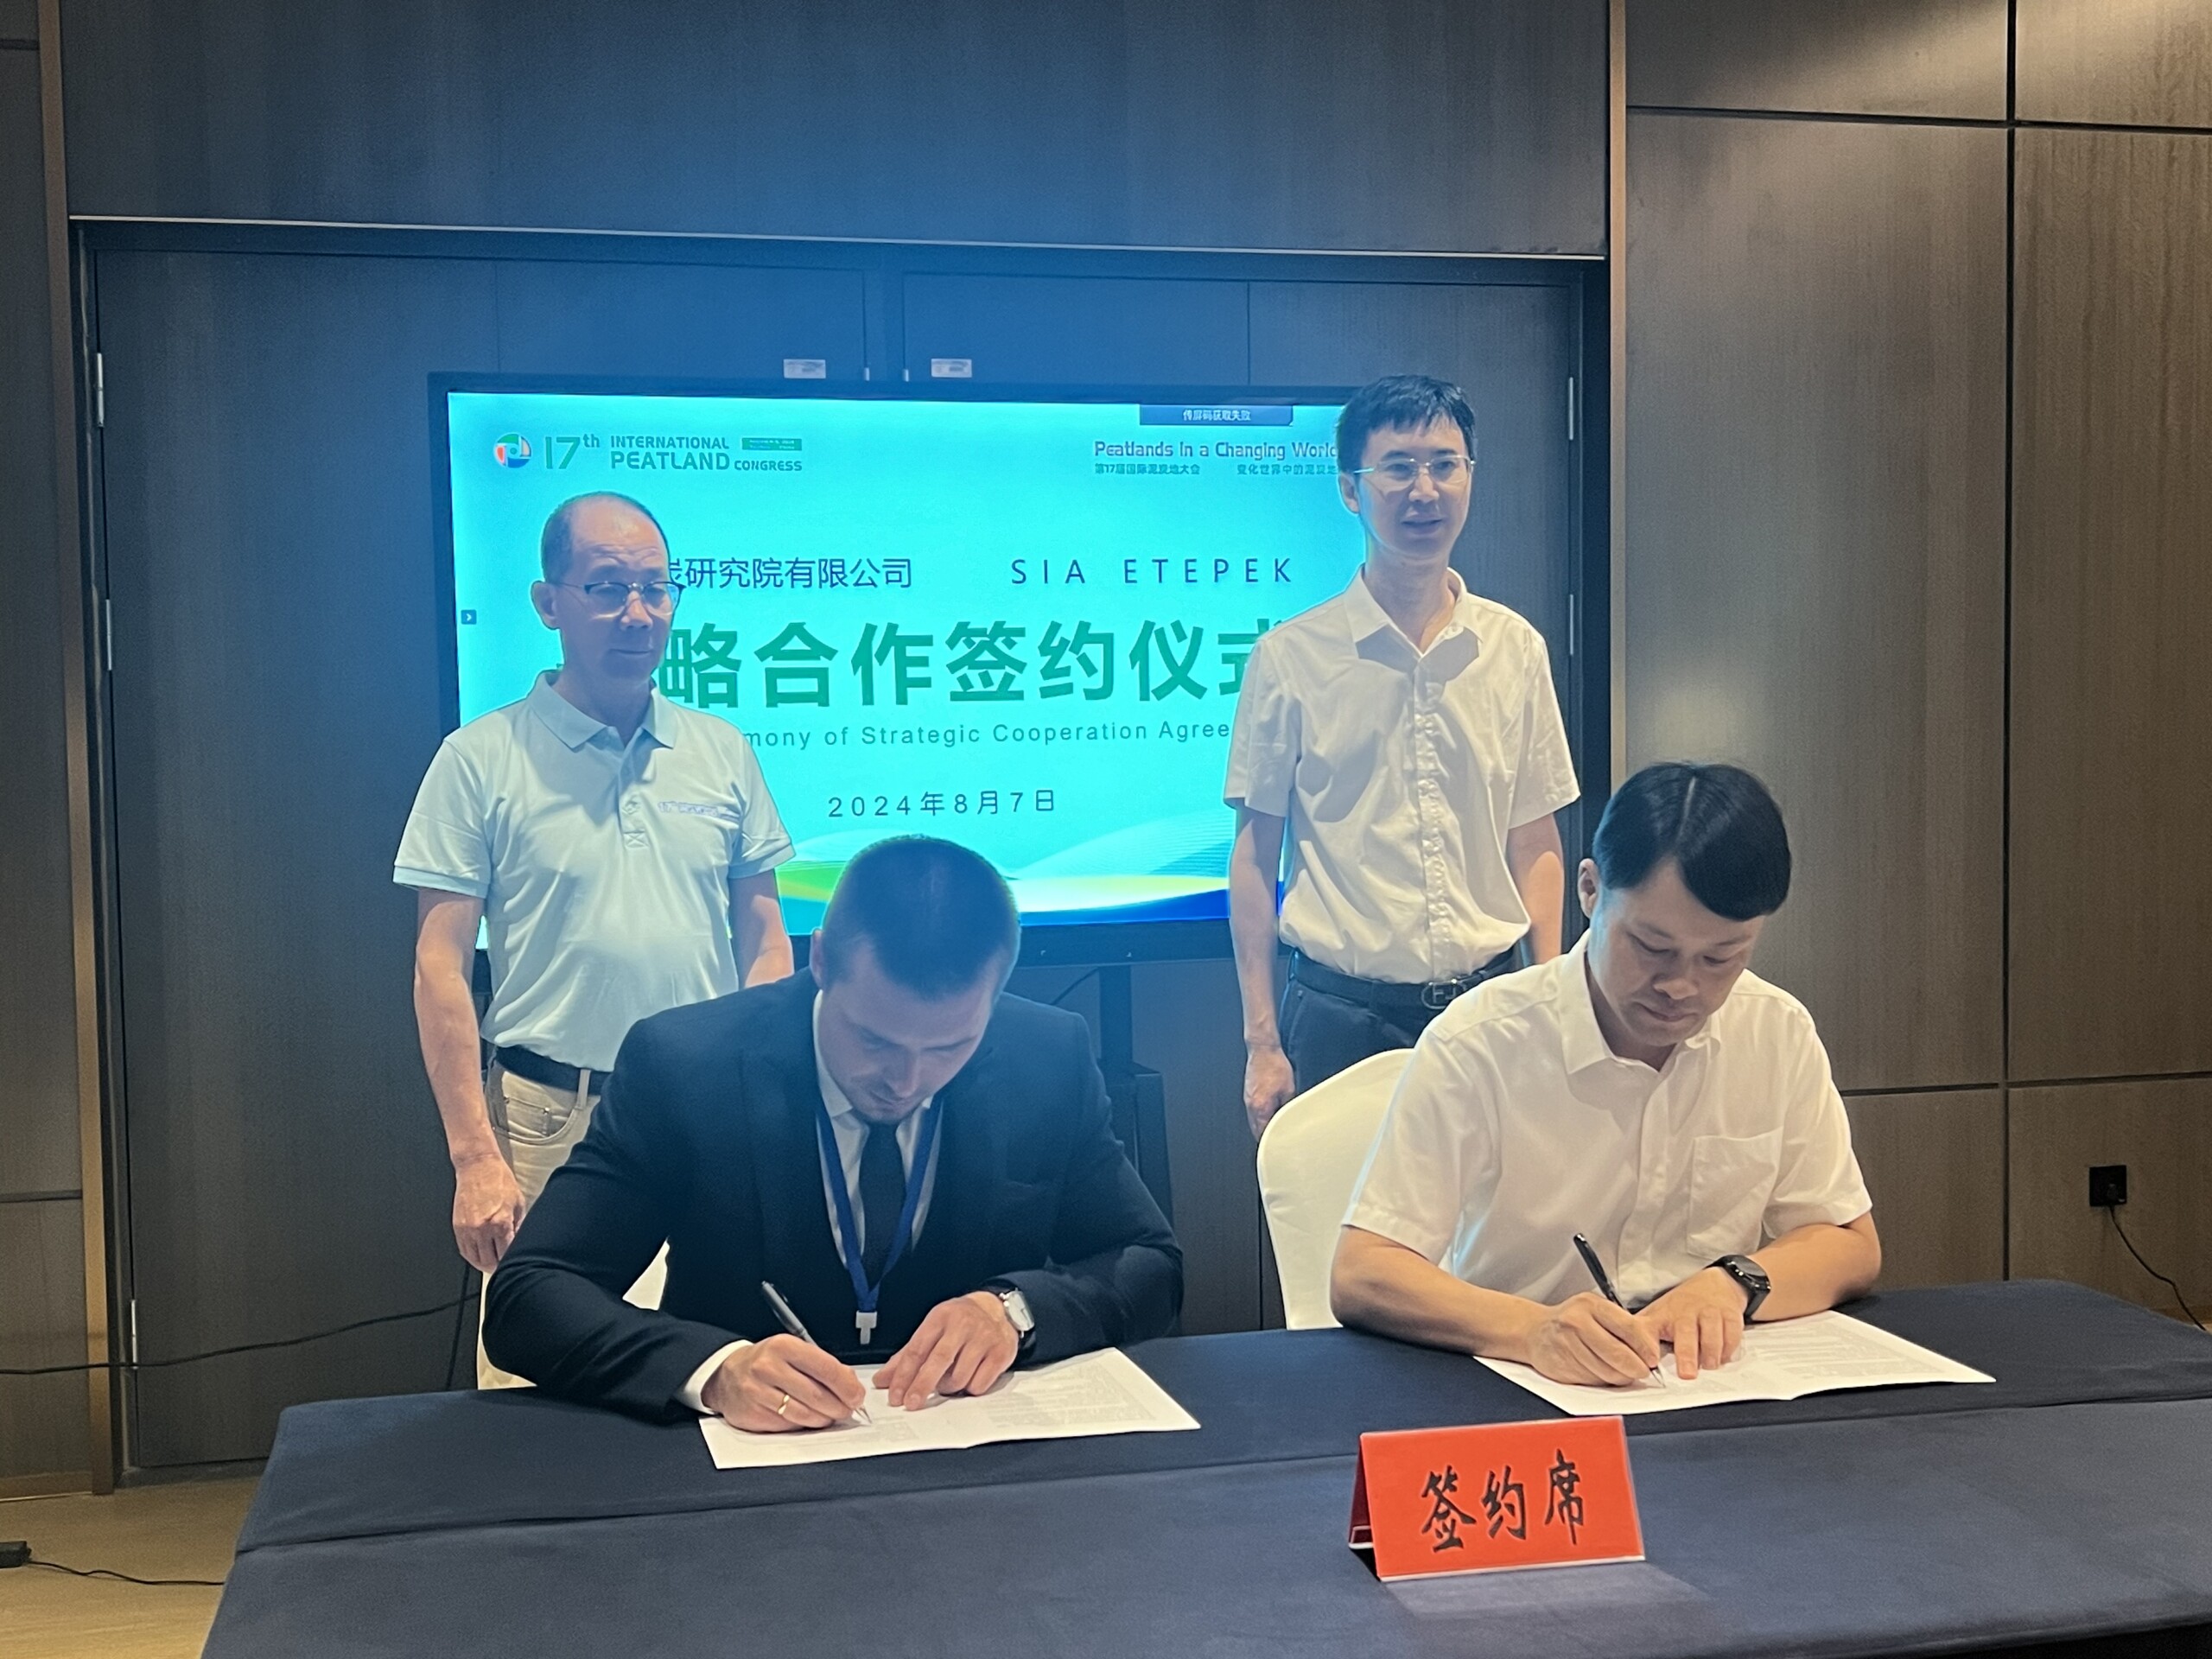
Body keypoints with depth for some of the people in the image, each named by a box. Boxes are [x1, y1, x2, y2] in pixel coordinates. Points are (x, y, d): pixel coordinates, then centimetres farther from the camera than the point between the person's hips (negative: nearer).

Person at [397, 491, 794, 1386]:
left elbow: (763, 943, 11)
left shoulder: (723, 752, 8)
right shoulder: (480, 760, -2)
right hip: (547, 1116, -2)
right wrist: (474, 1157, -10)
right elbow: (441, 969, -4)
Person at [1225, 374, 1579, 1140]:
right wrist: (1261, 1041, -3)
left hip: (1487, 1005, 2)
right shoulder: (1290, 657, -3)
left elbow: (1535, 843, 10)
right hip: (1342, 1014, -2)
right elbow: (1254, 856, 0)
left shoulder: (1516, 649, 5)